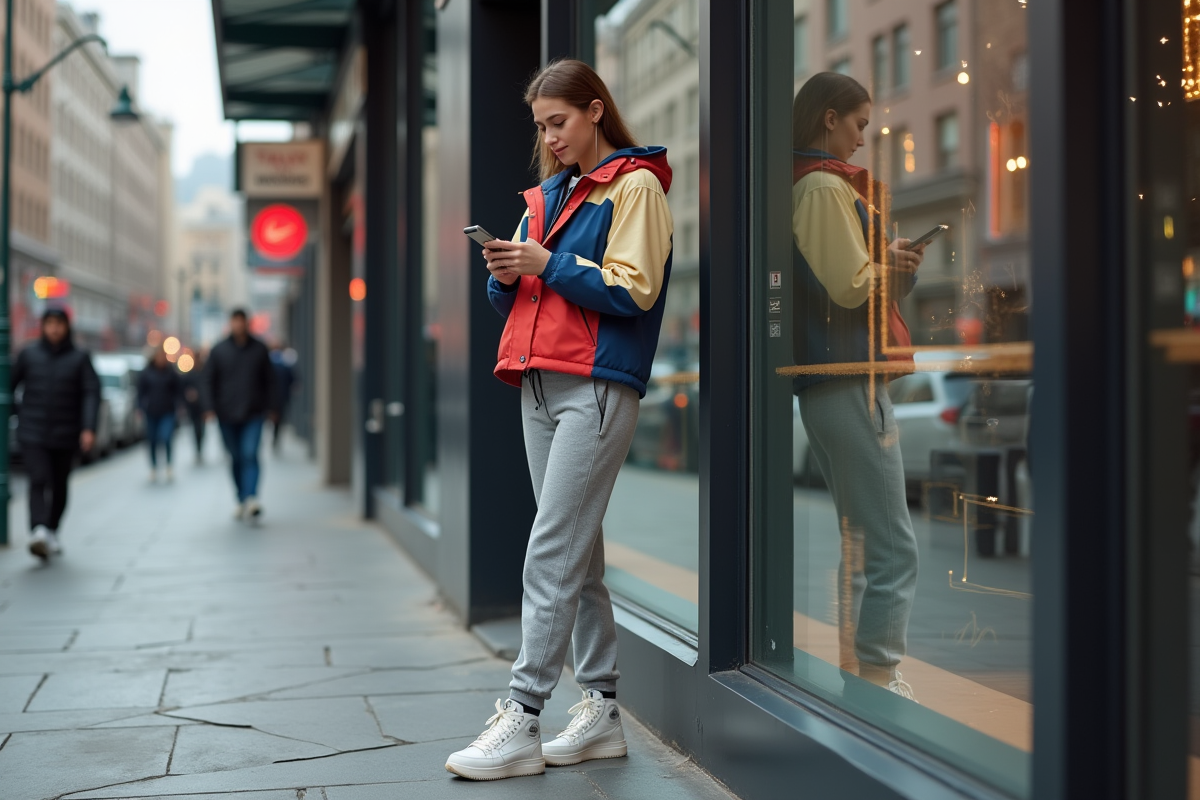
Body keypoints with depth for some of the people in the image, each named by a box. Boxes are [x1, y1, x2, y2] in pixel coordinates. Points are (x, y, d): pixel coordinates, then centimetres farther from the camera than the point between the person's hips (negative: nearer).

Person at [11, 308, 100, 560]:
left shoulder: (80, 358, 1)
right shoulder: (29, 354, 4)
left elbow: (91, 393, -6)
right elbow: (10, 384, 11)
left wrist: (89, 428, -18)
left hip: (65, 435, 1)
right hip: (33, 433, -1)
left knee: (59, 486, 11)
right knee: (38, 480, -18)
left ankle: (52, 532, 30)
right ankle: (39, 532, -32)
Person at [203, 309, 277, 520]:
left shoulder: (259, 349, 6)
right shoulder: (219, 351, 5)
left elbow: (269, 380, 10)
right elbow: (209, 380, 7)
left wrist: (270, 407, 5)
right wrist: (212, 407, -3)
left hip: (253, 414, -1)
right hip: (227, 415, 2)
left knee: (250, 455, -16)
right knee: (236, 459, 8)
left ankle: (251, 499, -27)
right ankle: (241, 501, 17)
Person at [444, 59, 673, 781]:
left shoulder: (635, 186, -1)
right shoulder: (549, 193, 22)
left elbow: (634, 290, -11)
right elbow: (519, 298, 21)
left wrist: (548, 265, -13)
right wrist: (507, 274, -1)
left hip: (598, 386, -8)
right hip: (540, 383, 8)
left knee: (553, 551, -12)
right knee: (578, 548, 8)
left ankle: (521, 720, -13)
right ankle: (601, 710, 13)